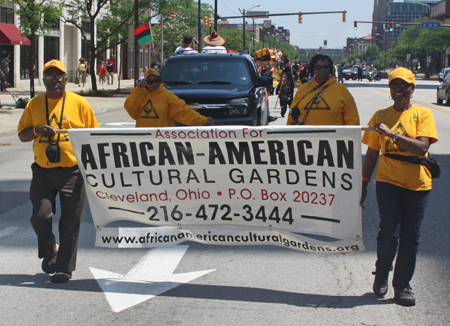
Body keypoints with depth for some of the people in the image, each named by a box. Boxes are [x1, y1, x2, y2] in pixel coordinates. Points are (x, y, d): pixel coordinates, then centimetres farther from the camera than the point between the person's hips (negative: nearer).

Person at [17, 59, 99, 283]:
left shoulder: (79, 103, 2)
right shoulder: (34, 104, 10)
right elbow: (22, 134, 13)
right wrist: (37, 130, -9)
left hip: (72, 171, -2)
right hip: (43, 171, 2)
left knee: (70, 221, 0)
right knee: (41, 216, -8)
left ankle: (64, 267, 11)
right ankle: (49, 250, 22)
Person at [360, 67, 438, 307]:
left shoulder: (423, 114, 0)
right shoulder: (381, 116, 7)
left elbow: (421, 148, -14)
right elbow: (372, 153, 11)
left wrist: (392, 134, -21)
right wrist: (363, 183, 9)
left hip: (417, 184, 0)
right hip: (388, 181, 0)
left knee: (410, 237, 2)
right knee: (389, 233, -8)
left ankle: (402, 285, 15)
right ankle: (381, 275, 17)